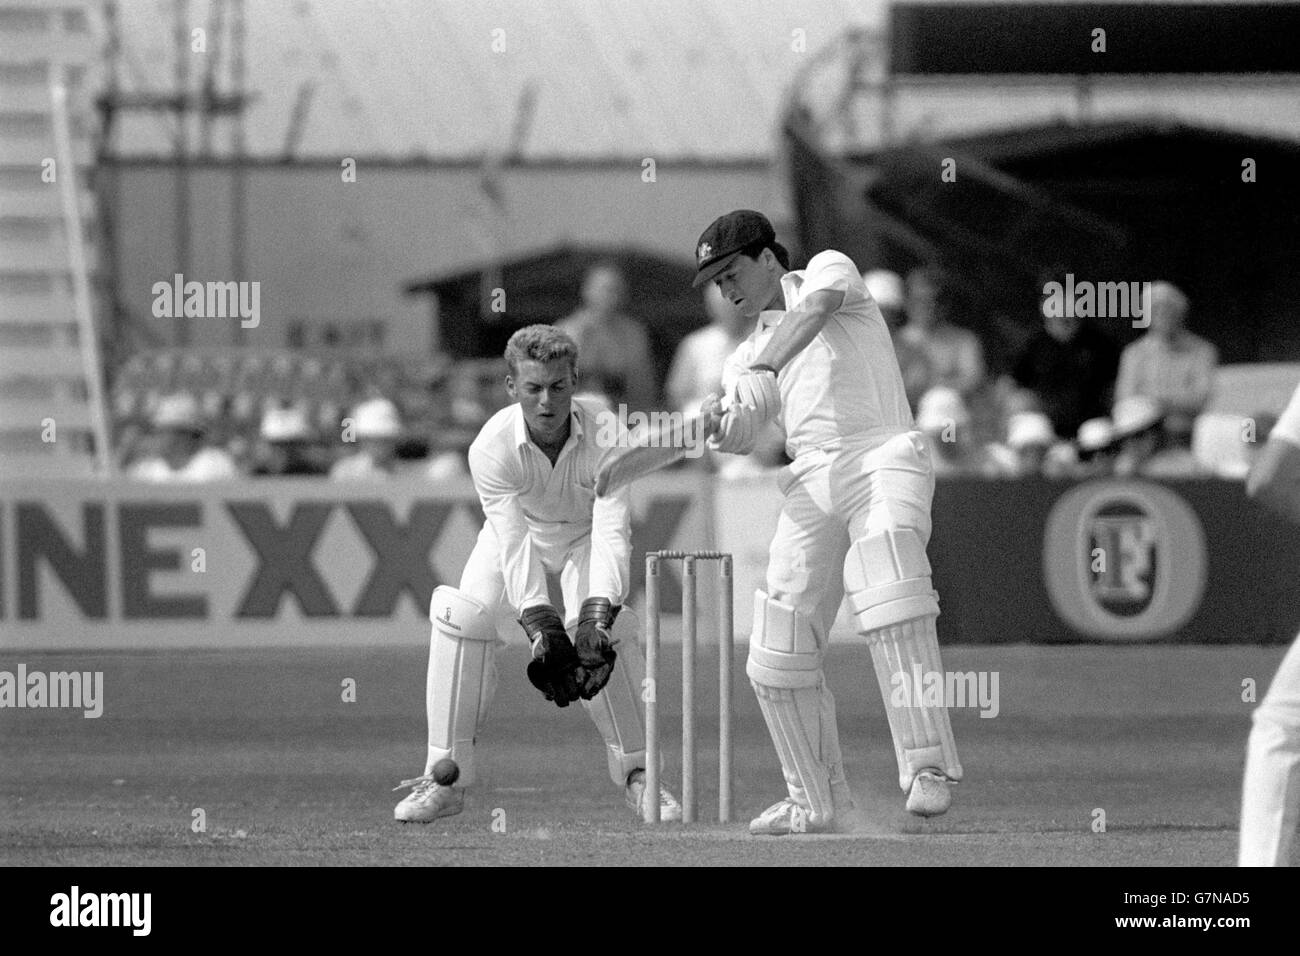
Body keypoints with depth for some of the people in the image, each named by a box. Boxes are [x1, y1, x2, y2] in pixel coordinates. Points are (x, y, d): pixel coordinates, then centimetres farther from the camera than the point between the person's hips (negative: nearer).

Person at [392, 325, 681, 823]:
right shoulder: (492, 446, -33)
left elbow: (612, 533, -40)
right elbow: (513, 545, -38)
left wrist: (597, 618, -54)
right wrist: (542, 630, -50)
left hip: (585, 533, -1)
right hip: (518, 528, 1)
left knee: (606, 629, -26)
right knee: (461, 614, -23)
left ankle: (637, 772, -7)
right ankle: (445, 777, -14)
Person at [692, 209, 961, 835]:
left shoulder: (828, 268, 12)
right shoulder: (747, 354, 26)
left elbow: (816, 309, -14)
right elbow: (739, 436, 7)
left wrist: (761, 372, -30)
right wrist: (730, 418, -18)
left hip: (883, 459, -6)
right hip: (811, 488, 7)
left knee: (887, 588, -32)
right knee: (780, 654, 0)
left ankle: (927, 766, -36)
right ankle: (817, 801, 16)